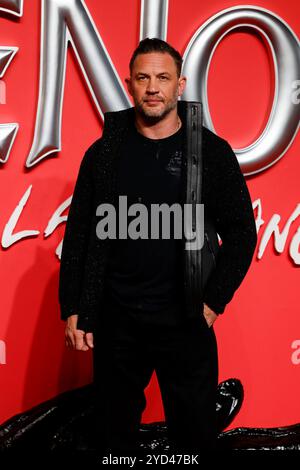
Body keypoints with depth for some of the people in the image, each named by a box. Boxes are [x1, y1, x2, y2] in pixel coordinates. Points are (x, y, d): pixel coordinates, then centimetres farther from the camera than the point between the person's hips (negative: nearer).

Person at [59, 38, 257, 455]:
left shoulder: (211, 151, -2)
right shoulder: (105, 151, 2)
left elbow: (241, 232, 1)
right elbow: (78, 235, 4)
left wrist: (213, 302, -5)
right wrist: (72, 309, 1)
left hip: (186, 322, -1)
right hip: (115, 322, 2)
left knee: (195, 436, 12)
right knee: (114, 433, 16)